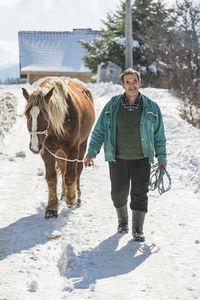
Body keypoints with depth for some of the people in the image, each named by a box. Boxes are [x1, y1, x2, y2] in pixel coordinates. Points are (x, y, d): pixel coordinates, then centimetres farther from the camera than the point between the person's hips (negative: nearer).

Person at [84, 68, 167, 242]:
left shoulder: (151, 107, 0)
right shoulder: (112, 106, 0)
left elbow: (159, 135, 9)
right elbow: (99, 130, 5)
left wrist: (162, 157, 9)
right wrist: (92, 153, 0)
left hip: (141, 159, -1)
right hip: (117, 159, 1)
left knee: (139, 194, -4)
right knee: (119, 193, 9)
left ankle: (138, 230, 3)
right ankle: (123, 221, 34)